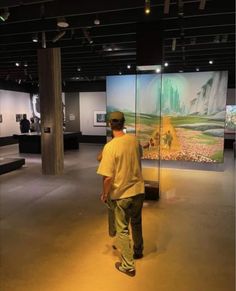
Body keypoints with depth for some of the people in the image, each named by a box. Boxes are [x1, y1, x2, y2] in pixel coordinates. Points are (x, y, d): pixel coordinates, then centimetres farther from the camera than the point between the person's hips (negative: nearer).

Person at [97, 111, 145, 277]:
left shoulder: (110, 147, -22)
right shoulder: (134, 140, -5)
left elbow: (108, 177, -22)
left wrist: (105, 194, -5)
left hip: (122, 194, -5)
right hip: (138, 189, 6)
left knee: (122, 229, 12)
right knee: (136, 223, 26)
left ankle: (128, 265, 25)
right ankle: (138, 251, 47)